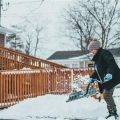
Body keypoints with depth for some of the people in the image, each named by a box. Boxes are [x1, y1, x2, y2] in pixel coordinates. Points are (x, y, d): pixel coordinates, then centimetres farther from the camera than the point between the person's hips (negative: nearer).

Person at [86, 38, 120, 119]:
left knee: (106, 95, -14)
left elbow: (112, 63, -25)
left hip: (111, 78, -10)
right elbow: (98, 71, 25)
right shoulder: (97, 57, 20)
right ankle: (111, 113, 17)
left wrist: (109, 73, -40)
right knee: (107, 96, 9)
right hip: (105, 80, 10)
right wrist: (92, 78, 14)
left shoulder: (104, 53, -10)